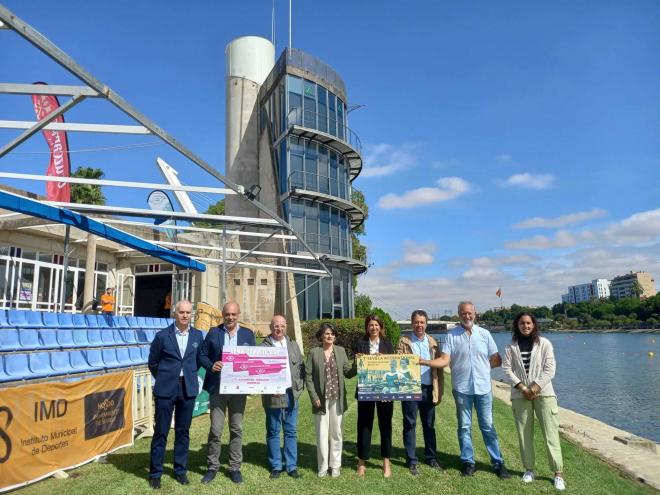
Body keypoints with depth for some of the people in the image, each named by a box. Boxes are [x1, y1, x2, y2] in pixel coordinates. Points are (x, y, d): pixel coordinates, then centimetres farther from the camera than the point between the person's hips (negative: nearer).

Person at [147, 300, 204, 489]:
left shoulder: (198, 336, 2)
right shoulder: (162, 335, -6)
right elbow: (152, 362, 5)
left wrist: (189, 375, 11)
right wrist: (163, 379, 10)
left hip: (188, 389, 2)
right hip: (166, 389, -2)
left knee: (183, 431, 11)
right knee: (161, 432, 6)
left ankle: (180, 470, 26)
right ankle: (155, 472, 21)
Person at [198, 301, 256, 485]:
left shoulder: (248, 334, 5)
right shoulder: (213, 332, 3)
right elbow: (202, 355, 3)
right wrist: (211, 365, -16)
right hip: (217, 388, -1)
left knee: (236, 428, 9)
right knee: (215, 429, 2)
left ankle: (235, 467, 22)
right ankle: (212, 466, 19)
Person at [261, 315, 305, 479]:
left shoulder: (293, 345, 11)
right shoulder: (263, 346, -4)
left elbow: (301, 367, 12)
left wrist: (298, 386, 1)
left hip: (291, 395, 4)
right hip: (273, 396, -3)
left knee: (291, 432, 10)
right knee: (273, 432, 8)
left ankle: (292, 466, 19)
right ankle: (276, 466, 20)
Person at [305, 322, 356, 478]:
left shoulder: (341, 351, 4)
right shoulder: (314, 352, -3)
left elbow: (348, 373, 4)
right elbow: (308, 377, -3)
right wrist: (314, 397, -10)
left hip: (337, 399, 2)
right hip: (321, 399, -2)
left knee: (336, 433, 11)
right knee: (322, 434, 6)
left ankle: (335, 465, 25)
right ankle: (323, 466, 21)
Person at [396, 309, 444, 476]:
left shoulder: (433, 342, 6)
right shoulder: (404, 342, -1)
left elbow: (439, 368, 6)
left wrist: (440, 392, 3)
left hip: (428, 389, 3)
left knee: (429, 425, 14)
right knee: (410, 425, 6)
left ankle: (431, 457, 29)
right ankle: (412, 461, 17)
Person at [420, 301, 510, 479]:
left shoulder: (484, 334, 2)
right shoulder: (452, 335, -4)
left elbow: (496, 360, 6)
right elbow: (444, 360, -13)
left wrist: (481, 366, 1)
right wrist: (424, 361, -25)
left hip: (483, 388, 1)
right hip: (462, 389, -1)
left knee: (488, 426, 9)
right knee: (464, 427, 10)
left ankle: (498, 463, 20)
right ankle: (468, 462, 22)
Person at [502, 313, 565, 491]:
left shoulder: (544, 343, 2)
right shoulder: (511, 347, 4)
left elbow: (550, 369, -4)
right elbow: (506, 370, -1)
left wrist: (536, 387, -13)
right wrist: (522, 388, -12)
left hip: (543, 393, -1)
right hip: (520, 394, 1)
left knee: (550, 432, -3)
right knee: (524, 433, 6)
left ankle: (558, 472, 4)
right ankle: (529, 469, 19)